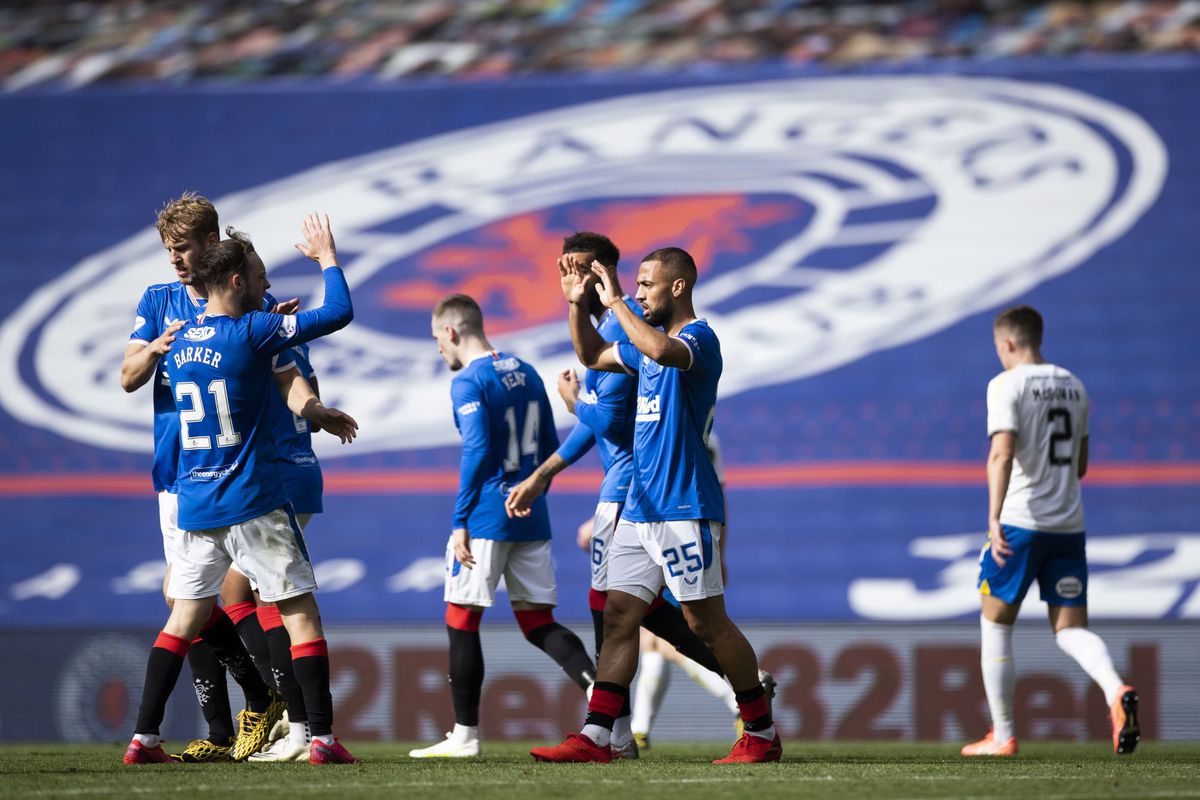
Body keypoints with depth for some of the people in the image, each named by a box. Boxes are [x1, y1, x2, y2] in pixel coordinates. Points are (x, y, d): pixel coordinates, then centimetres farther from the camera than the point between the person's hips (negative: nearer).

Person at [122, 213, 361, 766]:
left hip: (193, 504, 6)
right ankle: (322, 737, -4)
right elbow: (338, 313, -11)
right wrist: (327, 257, 5)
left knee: (185, 617, 10)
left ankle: (143, 738, 5)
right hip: (253, 504, -6)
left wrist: (312, 409, 26)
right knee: (301, 612, 0)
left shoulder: (181, 341, 10)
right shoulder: (250, 332, -11)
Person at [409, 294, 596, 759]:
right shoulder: (526, 374, 14)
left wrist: (460, 522, -14)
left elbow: (476, 452, -17)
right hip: (532, 518, 7)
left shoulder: (469, 382, -9)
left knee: (461, 619, 2)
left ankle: (465, 735, 3)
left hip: (487, 516, -7)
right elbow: (549, 448, 17)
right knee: (537, 621, 9)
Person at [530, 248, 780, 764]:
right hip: (639, 508, 9)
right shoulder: (648, 340, 17)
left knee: (707, 622, -5)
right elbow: (593, 356, 32)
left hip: (684, 508, -9)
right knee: (619, 615, 3)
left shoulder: (699, 338, -11)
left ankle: (762, 735, 5)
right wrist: (578, 304, 17)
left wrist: (616, 303, -23)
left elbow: (662, 351, -34)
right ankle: (596, 737, 0)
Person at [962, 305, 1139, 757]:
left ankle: (1002, 736, 10)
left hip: (1020, 521, -6)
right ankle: (1116, 691, -25)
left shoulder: (1007, 385, -7)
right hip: (1069, 524, 6)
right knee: (1071, 630, 4)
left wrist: (994, 517, -27)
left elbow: (1002, 453, -21)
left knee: (995, 626, 9)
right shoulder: (1073, 387, 14)